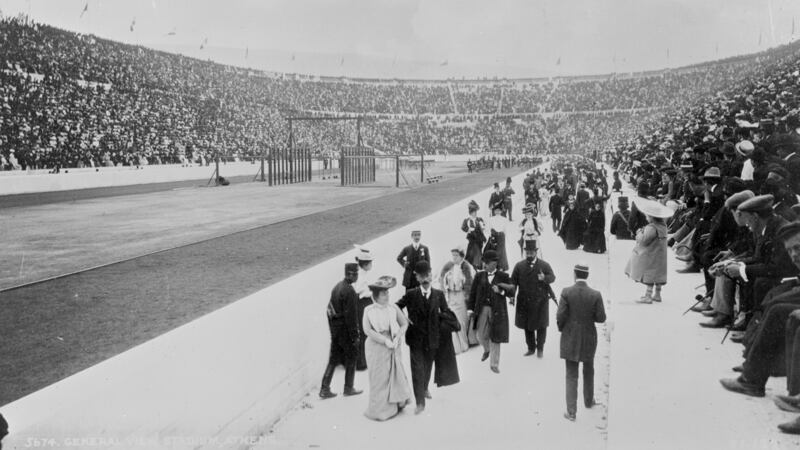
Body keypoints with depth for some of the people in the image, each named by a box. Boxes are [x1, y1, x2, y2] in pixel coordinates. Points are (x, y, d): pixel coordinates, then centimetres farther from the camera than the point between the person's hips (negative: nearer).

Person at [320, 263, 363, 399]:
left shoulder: (337, 287, 7)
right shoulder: (349, 291, -20)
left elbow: (330, 308, 13)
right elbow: (351, 315, -21)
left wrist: (332, 328, 19)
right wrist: (355, 335, -16)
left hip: (335, 329, 8)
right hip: (346, 330, -8)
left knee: (333, 359, 14)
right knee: (351, 358, 10)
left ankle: (324, 389, 14)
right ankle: (348, 388, 20)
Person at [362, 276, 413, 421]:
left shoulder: (393, 307, 1)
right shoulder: (369, 310, -6)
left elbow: (404, 323, 4)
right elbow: (368, 330, -13)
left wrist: (397, 338, -11)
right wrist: (385, 340, -18)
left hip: (393, 347, 2)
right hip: (377, 347, -2)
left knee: (396, 374, 8)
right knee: (379, 377, 4)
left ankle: (397, 403, 24)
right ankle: (380, 410, 16)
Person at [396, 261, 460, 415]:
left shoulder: (439, 295, -3)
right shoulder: (411, 294, -8)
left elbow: (446, 312, 5)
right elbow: (397, 307, 3)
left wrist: (455, 324, -9)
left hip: (432, 338, 3)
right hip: (416, 338, -2)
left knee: (428, 366, 20)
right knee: (417, 369, -4)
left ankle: (425, 388, 48)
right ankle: (420, 402, 2)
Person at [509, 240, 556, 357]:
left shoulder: (544, 265, 0)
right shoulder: (519, 266, 4)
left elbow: (552, 277, -4)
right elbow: (513, 282, 1)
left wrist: (544, 278, -26)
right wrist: (512, 295, -11)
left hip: (540, 301, -2)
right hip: (524, 302, 2)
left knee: (541, 326, 3)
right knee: (527, 326, 10)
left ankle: (540, 348, 19)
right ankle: (531, 348, 25)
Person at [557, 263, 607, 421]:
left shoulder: (566, 292, -14)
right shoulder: (595, 295, -12)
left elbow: (560, 316, -15)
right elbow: (601, 318, -9)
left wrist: (562, 329, 4)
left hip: (570, 338, -1)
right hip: (589, 338, 1)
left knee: (571, 375, 6)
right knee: (588, 371, 24)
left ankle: (571, 411, 4)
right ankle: (588, 401, 41)